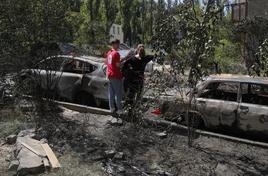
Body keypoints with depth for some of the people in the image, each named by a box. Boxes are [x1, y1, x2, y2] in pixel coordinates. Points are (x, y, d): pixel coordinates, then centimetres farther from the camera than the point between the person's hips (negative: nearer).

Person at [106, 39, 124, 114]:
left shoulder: (109, 53, 11)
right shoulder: (116, 53, -15)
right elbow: (118, 65, -18)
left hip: (110, 75, 8)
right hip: (116, 75, -8)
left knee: (111, 93, 12)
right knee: (118, 93, -1)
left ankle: (112, 108, 19)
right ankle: (119, 109, 4)